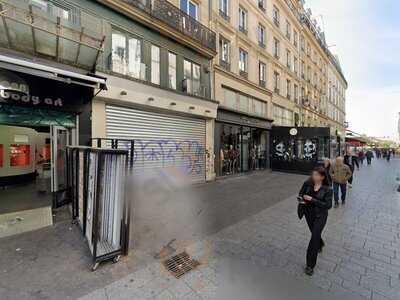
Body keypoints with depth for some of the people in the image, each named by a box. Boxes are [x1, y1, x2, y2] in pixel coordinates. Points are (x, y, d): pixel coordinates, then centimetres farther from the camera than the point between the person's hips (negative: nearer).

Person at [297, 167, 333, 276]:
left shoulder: (327, 189, -15)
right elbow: (300, 194, 2)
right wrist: (301, 200, -20)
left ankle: (310, 265, 10)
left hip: (320, 216, -3)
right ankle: (320, 244, 60)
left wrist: (312, 200, -27)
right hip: (309, 213, 4)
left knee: (314, 237, -5)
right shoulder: (307, 184, -9)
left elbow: (328, 205, -18)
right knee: (315, 233, 25)